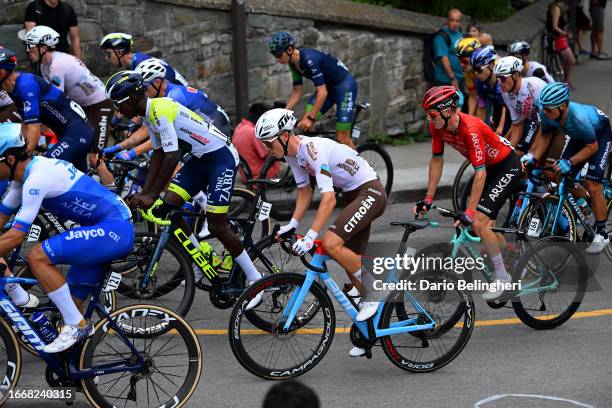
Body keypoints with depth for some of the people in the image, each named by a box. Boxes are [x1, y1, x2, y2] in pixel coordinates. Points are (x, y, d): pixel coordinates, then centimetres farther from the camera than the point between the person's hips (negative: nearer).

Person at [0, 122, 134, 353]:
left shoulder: (37, 178, -20)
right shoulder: (27, 172, 10)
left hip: (114, 230, -10)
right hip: (118, 230, 10)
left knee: (37, 258, -20)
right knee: (72, 303, 11)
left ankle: (76, 325, -12)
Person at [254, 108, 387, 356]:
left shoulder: (315, 150, -28)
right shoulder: (293, 154, 0)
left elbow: (328, 198, -34)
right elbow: (305, 190, 11)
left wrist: (310, 237, -39)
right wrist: (292, 224, 0)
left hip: (370, 193, -10)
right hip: (354, 196, 10)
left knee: (331, 244, -27)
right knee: (352, 264, 10)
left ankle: (373, 293, -9)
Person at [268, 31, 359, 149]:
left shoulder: (309, 59, -32)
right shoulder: (294, 63, -5)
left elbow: (322, 92, -33)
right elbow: (297, 91, 3)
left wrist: (310, 118, -35)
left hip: (345, 86, -9)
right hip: (328, 86, 9)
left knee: (341, 139, -11)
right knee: (304, 125, -7)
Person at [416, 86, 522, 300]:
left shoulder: (470, 129, -35)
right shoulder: (438, 126, -13)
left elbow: (480, 173, -34)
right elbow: (437, 160, 0)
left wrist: (469, 212, -36)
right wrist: (428, 199, -1)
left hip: (508, 167, -8)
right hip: (490, 168, 8)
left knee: (479, 222, -16)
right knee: (486, 224, 13)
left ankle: (502, 276, -2)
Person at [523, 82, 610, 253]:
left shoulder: (578, 117, -42)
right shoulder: (546, 113, -26)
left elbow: (592, 147, -28)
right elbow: (545, 136, -6)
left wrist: (569, 162, -33)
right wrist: (533, 157, -19)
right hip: (579, 136, 7)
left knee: (592, 186, -14)